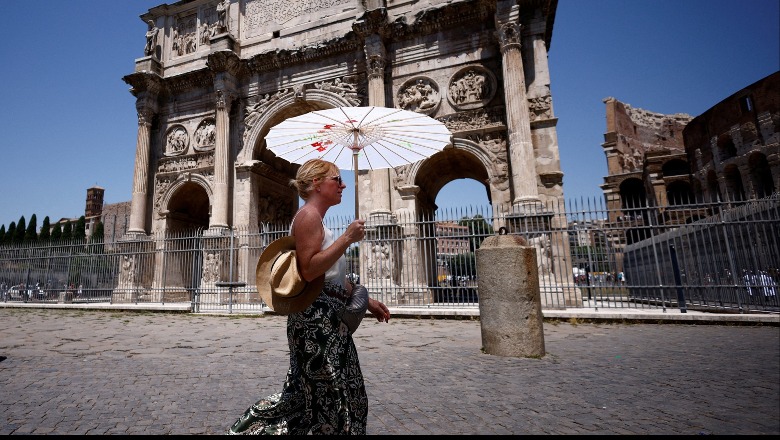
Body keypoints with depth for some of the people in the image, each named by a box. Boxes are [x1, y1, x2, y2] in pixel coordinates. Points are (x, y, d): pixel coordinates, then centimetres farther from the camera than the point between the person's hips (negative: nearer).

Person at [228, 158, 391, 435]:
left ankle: (250, 429, 34)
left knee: (307, 393, 19)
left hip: (326, 321, 10)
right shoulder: (308, 215, -13)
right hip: (315, 320, -10)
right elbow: (308, 271, -24)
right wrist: (347, 238, -20)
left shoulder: (316, 220, 18)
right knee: (332, 397, 3)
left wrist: (367, 301, 17)